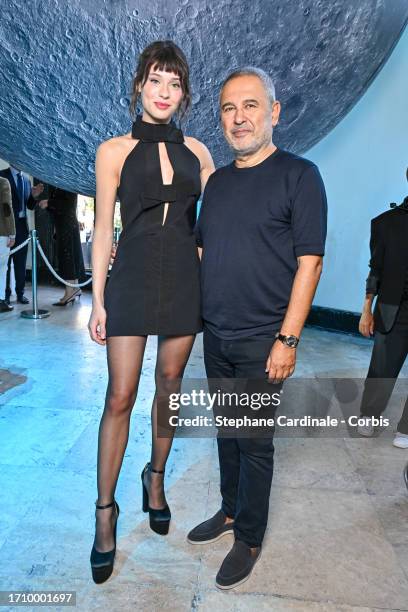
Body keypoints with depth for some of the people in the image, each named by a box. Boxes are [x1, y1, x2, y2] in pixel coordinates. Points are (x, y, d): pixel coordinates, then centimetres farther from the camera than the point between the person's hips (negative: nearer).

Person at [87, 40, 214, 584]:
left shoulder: (196, 151, 9)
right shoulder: (114, 151, 2)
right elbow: (103, 229, 1)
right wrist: (98, 300, -3)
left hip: (185, 279, 3)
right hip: (132, 278, -2)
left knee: (169, 386, 11)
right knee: (120, 397, -2)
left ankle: (156, 478, 34)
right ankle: (105, 509, 15)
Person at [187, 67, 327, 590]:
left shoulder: (298, 175, -7)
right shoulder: (216, 181, 11)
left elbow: (309, 261, -12)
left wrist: (287, 339, -16)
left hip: (261, 341, -5)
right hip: (215, 336, 6)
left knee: (255, 442, 7)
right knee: (226, 431, 18)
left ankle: (249, 538, 27)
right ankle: (230, 511, 39)